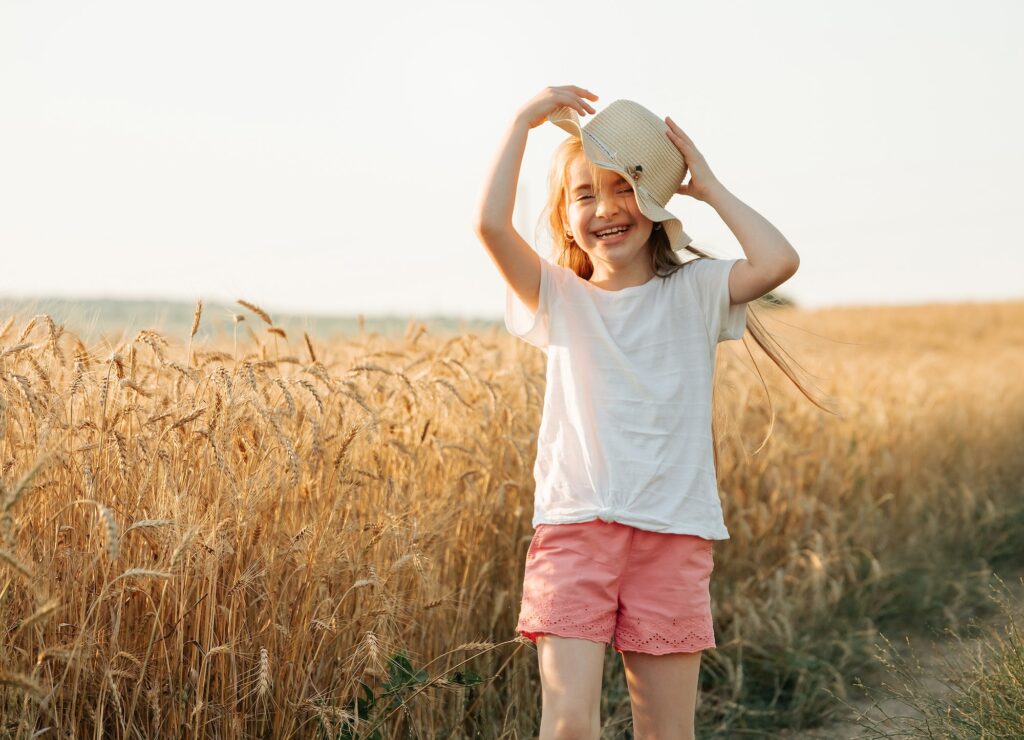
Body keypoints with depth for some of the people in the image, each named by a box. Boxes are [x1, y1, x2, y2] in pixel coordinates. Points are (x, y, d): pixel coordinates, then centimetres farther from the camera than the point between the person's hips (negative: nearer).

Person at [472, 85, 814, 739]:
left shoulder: (694, 293, 8)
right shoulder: (559, 299, 9)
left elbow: (779, 261, -11)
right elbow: (491, 224, -7)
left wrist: (709, 186, 1)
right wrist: (524, 121, -2)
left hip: (674, 537, 0)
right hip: (575, 529, 0)